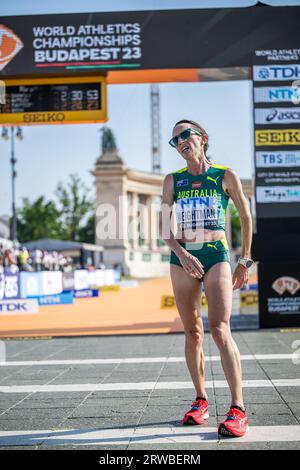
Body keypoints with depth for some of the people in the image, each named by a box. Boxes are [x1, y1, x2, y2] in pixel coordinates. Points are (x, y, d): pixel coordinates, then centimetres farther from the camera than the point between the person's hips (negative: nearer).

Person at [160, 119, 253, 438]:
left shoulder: (225, 176, 5)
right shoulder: (172, 180, 10)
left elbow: (246, 217, 12)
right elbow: (164, 226, 3)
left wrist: (245, 262, 13)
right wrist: (181, 254, -14)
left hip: (217, 256, -3)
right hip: (182, 259, 3)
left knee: (220, 330, -15)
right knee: (192, 332, 6)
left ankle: (238, 409, -15)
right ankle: (200, 401, 17)